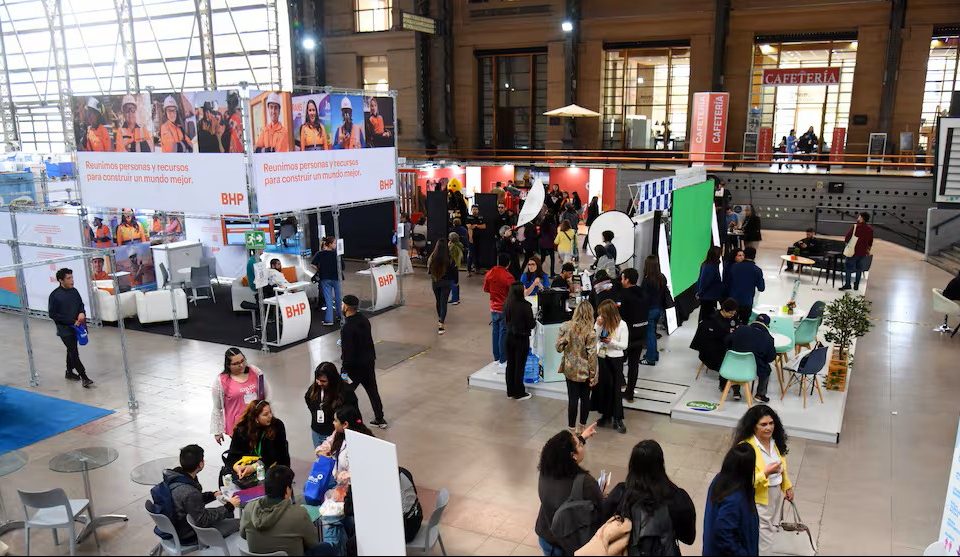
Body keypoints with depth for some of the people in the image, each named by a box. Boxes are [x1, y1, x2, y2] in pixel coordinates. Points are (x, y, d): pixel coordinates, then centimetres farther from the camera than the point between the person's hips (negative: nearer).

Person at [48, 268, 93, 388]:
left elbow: (81, 304, 16)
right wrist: (71, 321, -17)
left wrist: (82, 313, -7)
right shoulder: (55, 295, -14)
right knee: (74, 352, -9)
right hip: (64, 329, -6)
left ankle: (69, 372, 38)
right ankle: (84, 377, -7)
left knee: (72, 350, 20)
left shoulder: (74, 291, 1)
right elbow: (52, 314, -13)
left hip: (75, 327, 6)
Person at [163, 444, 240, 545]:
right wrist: (229, 506, -17)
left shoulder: (174, 476, -10)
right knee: (239, 524, -6)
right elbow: (203, 521, -25)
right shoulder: (189, 492, -37)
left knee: (228, 513, 21)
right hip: (188, 536, -9)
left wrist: (213, 495, 1)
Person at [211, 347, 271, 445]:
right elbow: (217, 408, -1)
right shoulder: (220, 381, -10)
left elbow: (267, 394, 9)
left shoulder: (256, 372, -2)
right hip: (238, 427, -3)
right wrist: (217, 431, 3)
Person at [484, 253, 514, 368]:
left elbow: (485, 289, 10)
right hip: (505, 309, -5)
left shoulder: (489, 274, -2)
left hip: (494, 308, 5)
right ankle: (503, 360, 8)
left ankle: (496, 358, 23)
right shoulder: (508, 277, -19)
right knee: (504, 334, 2)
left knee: (495, 332, 14)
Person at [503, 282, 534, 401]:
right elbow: (531, 324, -14)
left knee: (510, 364, 15)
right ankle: (519, 393, 15)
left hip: (509, 336, 5)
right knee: (519, 365, 5)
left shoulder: (507, 304, -3)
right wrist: (534, 322, 5)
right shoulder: (525, 306, -20)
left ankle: (510, 391, 25)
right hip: (521, 338, -5)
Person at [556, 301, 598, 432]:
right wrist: (593, 376, -7)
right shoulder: (590, 332, -16)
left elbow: (558, 348, -3)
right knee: (585, 398, 16)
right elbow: (592, 356, -15)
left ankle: (572, 429, 15)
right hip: (585, 371, -1)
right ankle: (582, 426, 29)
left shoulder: (565, 327, -9)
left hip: (570, 369, 2)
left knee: (572, 399, 9)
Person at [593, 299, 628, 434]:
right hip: (601, 358, 3)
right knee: (603, 387, 9)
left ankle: (617, 419, 8)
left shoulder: (621, 324, -10)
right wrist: (598, 326, -15)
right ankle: (606, 415, 25)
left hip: (615, 359, -3)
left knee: (615, 389, 1)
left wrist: (611, 341, -24)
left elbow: (624, 345, -9)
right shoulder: (599, 322, -2)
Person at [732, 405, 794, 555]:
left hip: (776, 494, 8)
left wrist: (787, 486, 18)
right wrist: (766, 473, -36)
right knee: (763, 542, -1)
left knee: (771, 530, 27)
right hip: (759, 499, -8)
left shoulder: (775, 440, -4)